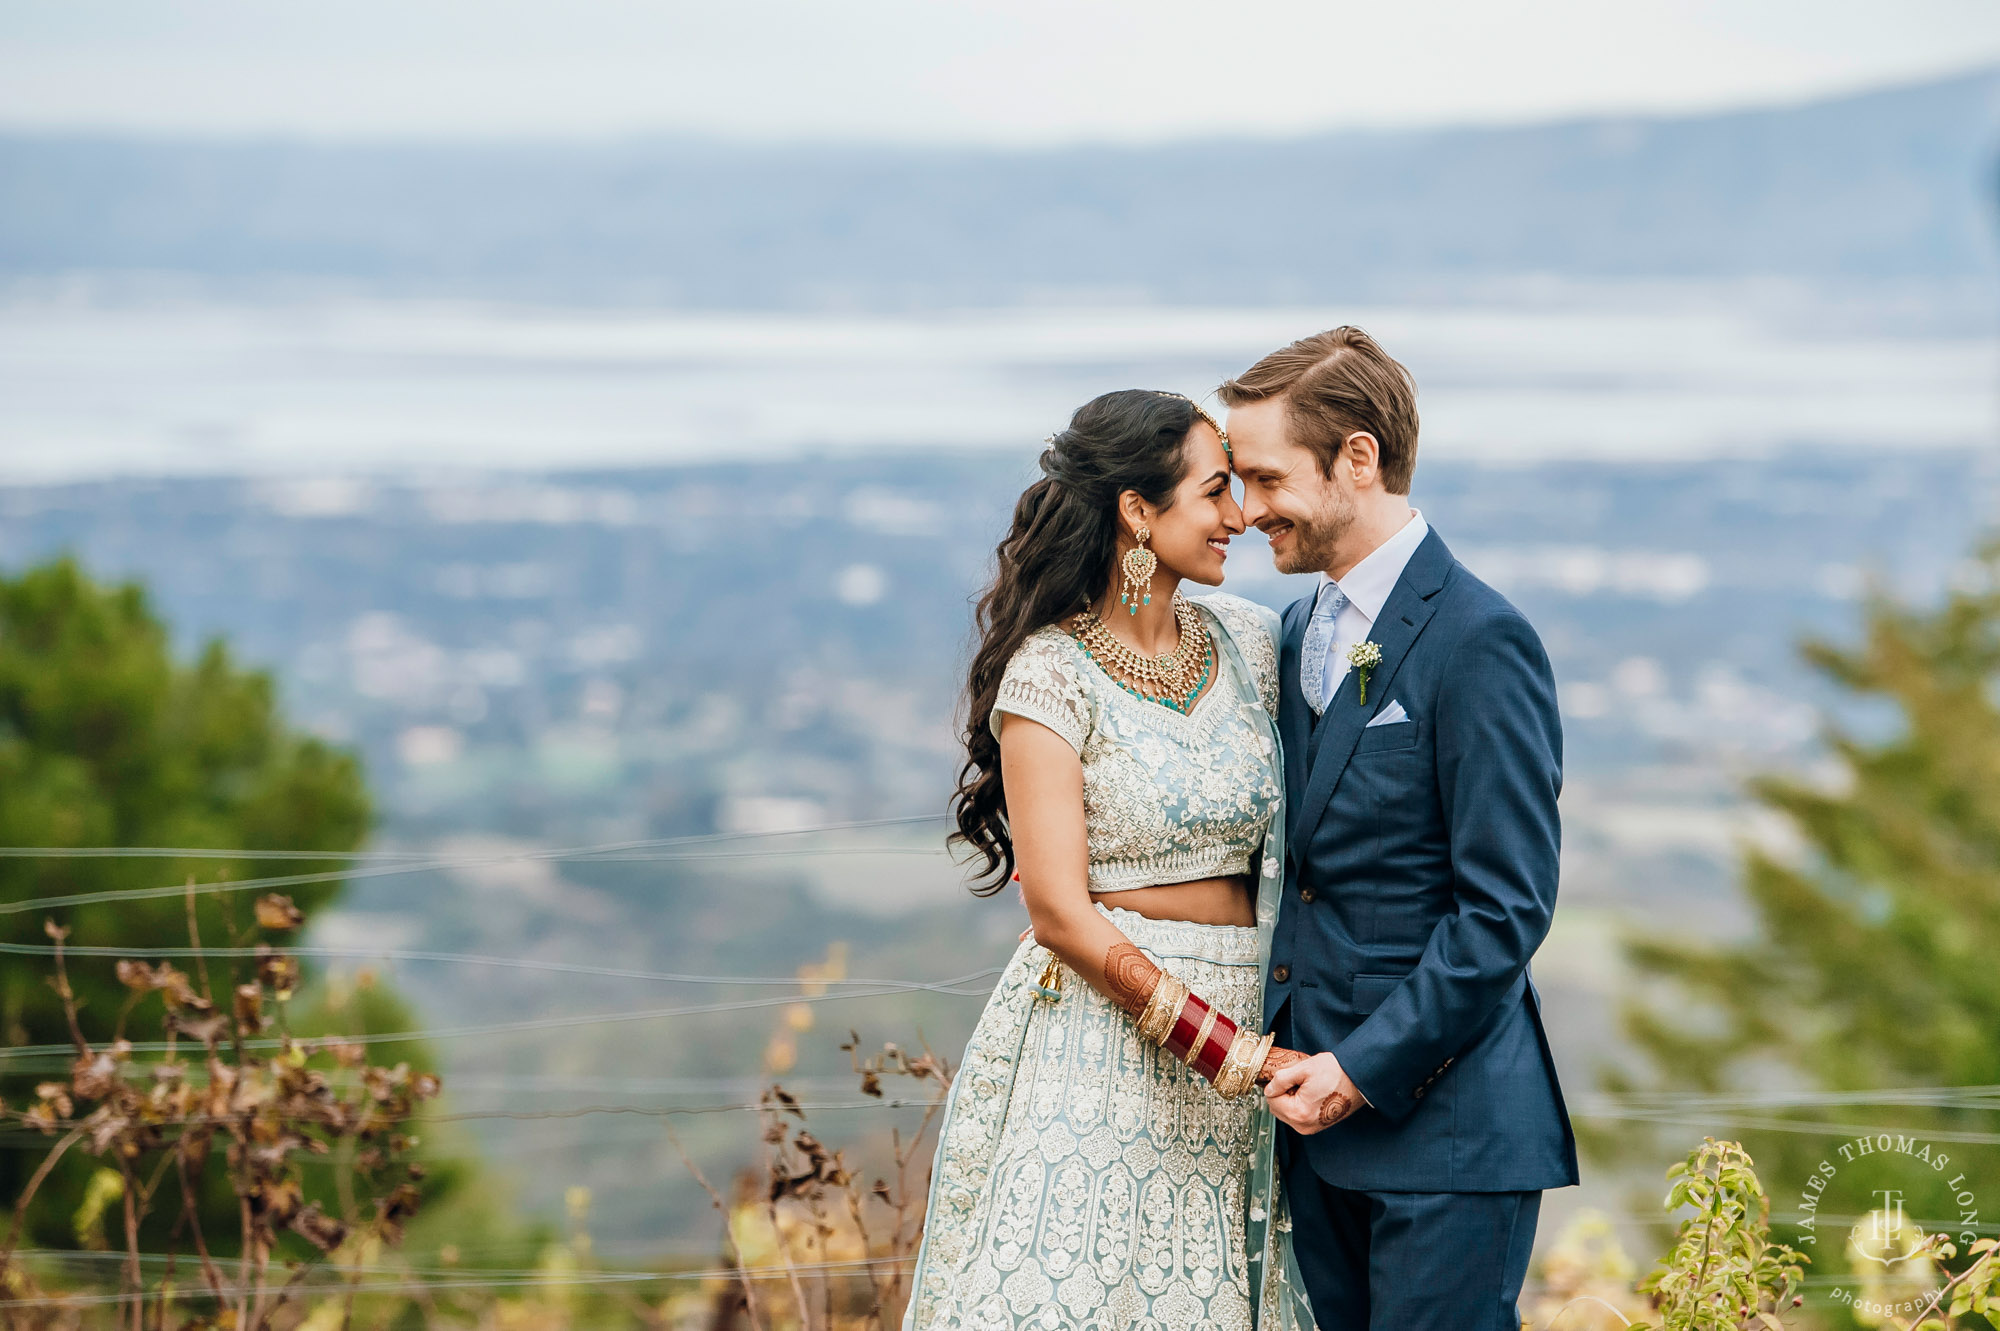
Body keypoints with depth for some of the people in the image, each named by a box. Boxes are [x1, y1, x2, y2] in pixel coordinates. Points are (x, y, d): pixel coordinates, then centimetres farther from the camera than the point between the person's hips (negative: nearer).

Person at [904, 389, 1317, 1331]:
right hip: (1093, 1035, -5)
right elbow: (1061, 912, -13)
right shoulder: (1050, 675, -9)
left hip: (1239, 1030, 5)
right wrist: (1234, 1050, -17)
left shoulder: (1248, 642, 8)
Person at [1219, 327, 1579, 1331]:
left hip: (1442, 1123, -8)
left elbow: (1506, 908, -15)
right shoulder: (1302, 629, 14)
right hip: (1320, 1107, 8)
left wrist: (1367, 1068, -16)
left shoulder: (1479, 640, -13)